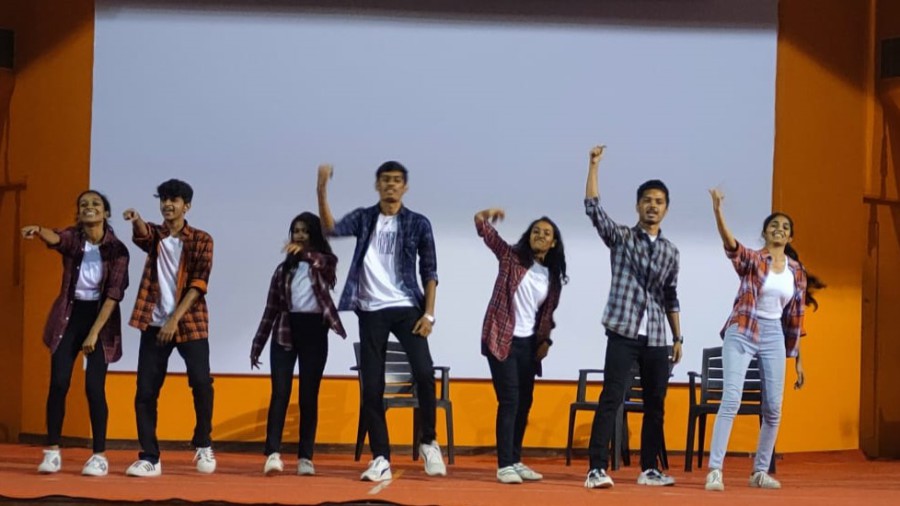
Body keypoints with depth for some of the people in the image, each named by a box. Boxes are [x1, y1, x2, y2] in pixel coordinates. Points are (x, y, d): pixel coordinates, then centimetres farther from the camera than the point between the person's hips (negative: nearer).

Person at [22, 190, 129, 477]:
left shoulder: (117, 249, -7)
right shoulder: (72, 237, -5)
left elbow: (114, 293, -12)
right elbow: (54, 238, -29)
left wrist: (94, 332, -18)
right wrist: (38, 230, -54)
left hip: (101, 317, -1)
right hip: (69, 315, 1)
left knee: (94, 387, -8)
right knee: (59, 383, -6)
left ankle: (99, 455, 2)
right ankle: (52, 452, 4)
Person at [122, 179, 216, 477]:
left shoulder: (201, 240, 1)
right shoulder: (154, 235, 8)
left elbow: (198, 284, -8)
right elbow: (142, 235, -17)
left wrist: (175, 320, -18)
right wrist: (136, 220, -42)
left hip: (190, 322, -2)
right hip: (154, 323, 2)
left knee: (201, 382, -13)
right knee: (145, 390, -2)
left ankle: (203, 446, 9)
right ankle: (149, 458, 5)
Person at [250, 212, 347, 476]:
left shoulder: (324, 262, 4)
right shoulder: (284, 268, 13)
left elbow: (328, 262, -23)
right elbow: (271, 308, 14)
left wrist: (305, 253, -45)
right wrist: (257, 344, 9)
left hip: (313, 330, -2)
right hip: (285, 331, 2)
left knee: (309, 396, 0)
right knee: (280, 393, -8)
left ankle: (305, 457, 2)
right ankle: (273, 454, -17)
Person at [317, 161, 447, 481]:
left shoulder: (418, 224, 4)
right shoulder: (363, 218, 7)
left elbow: (429, 271, 3)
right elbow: (331, 229, -12)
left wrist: (429, 313, -7)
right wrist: (322, 190, -24)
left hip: (407, 308, -2)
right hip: (371, 311, 2)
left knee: (424, 371, -18)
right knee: (371, 386, 0)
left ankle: (428, 442, 2)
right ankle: (380, 458, 5)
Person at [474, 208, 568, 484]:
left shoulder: (552, 276, 9)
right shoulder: (511, 255, -2)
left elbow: (547, 313, 15)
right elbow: (482, 228, -6)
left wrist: (545, 340, 3)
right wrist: (485, 214, -27)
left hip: (528, 343, 6)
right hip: (502, 339, -6)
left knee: (524, 402, 10)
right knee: (509, 400, -11)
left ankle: (515, 461, 21)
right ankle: (504, 465, -9)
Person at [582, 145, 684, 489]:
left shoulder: (670, 252, 13)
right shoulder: (620, 237, 3)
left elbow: (671, 298, 17)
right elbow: (592, 207, -10)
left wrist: (678, 338, 14)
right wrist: (594, 164, -15)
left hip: (656, 338, 4)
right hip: (623, 333, -4)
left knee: (656, 405, 8)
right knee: (611, 399, -11)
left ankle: (649, 469, 19)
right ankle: (597, 469, -15)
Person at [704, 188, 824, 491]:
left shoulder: (797, 272, 8)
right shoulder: (752, 259, -5)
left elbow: (795, 318, 12)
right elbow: (730, 245, -27)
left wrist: (797, 359, 13)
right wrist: (718, 212, -46)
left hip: (773, 338, 5)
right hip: (741, 334, -5)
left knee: (773, 409, 4)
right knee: (731, 400, -14)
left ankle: (760, 472, 16)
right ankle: (715, 470, -15)